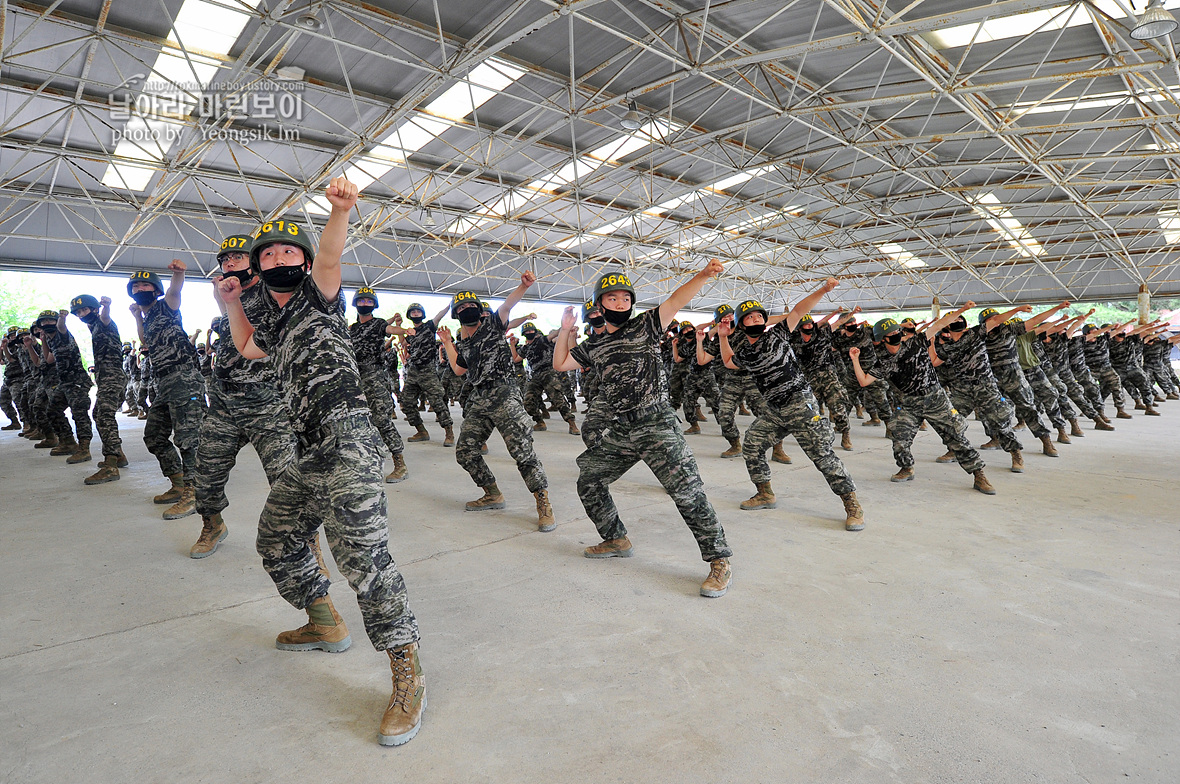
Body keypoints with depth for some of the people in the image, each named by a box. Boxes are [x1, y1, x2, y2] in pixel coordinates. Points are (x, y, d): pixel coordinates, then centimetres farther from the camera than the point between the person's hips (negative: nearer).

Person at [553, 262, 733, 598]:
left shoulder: (645, 326, 2)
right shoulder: (594, 347, 16)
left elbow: (676, 300, -12)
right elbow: (560, 364, 23)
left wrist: (704, 275, -27)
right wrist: (565, 330, 13)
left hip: (657, 425, -6)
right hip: (621, 431, 6)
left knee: (687, 491, -15)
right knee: (589, 482, 12)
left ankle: (719, 561, -4)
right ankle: (616, 540, 31)